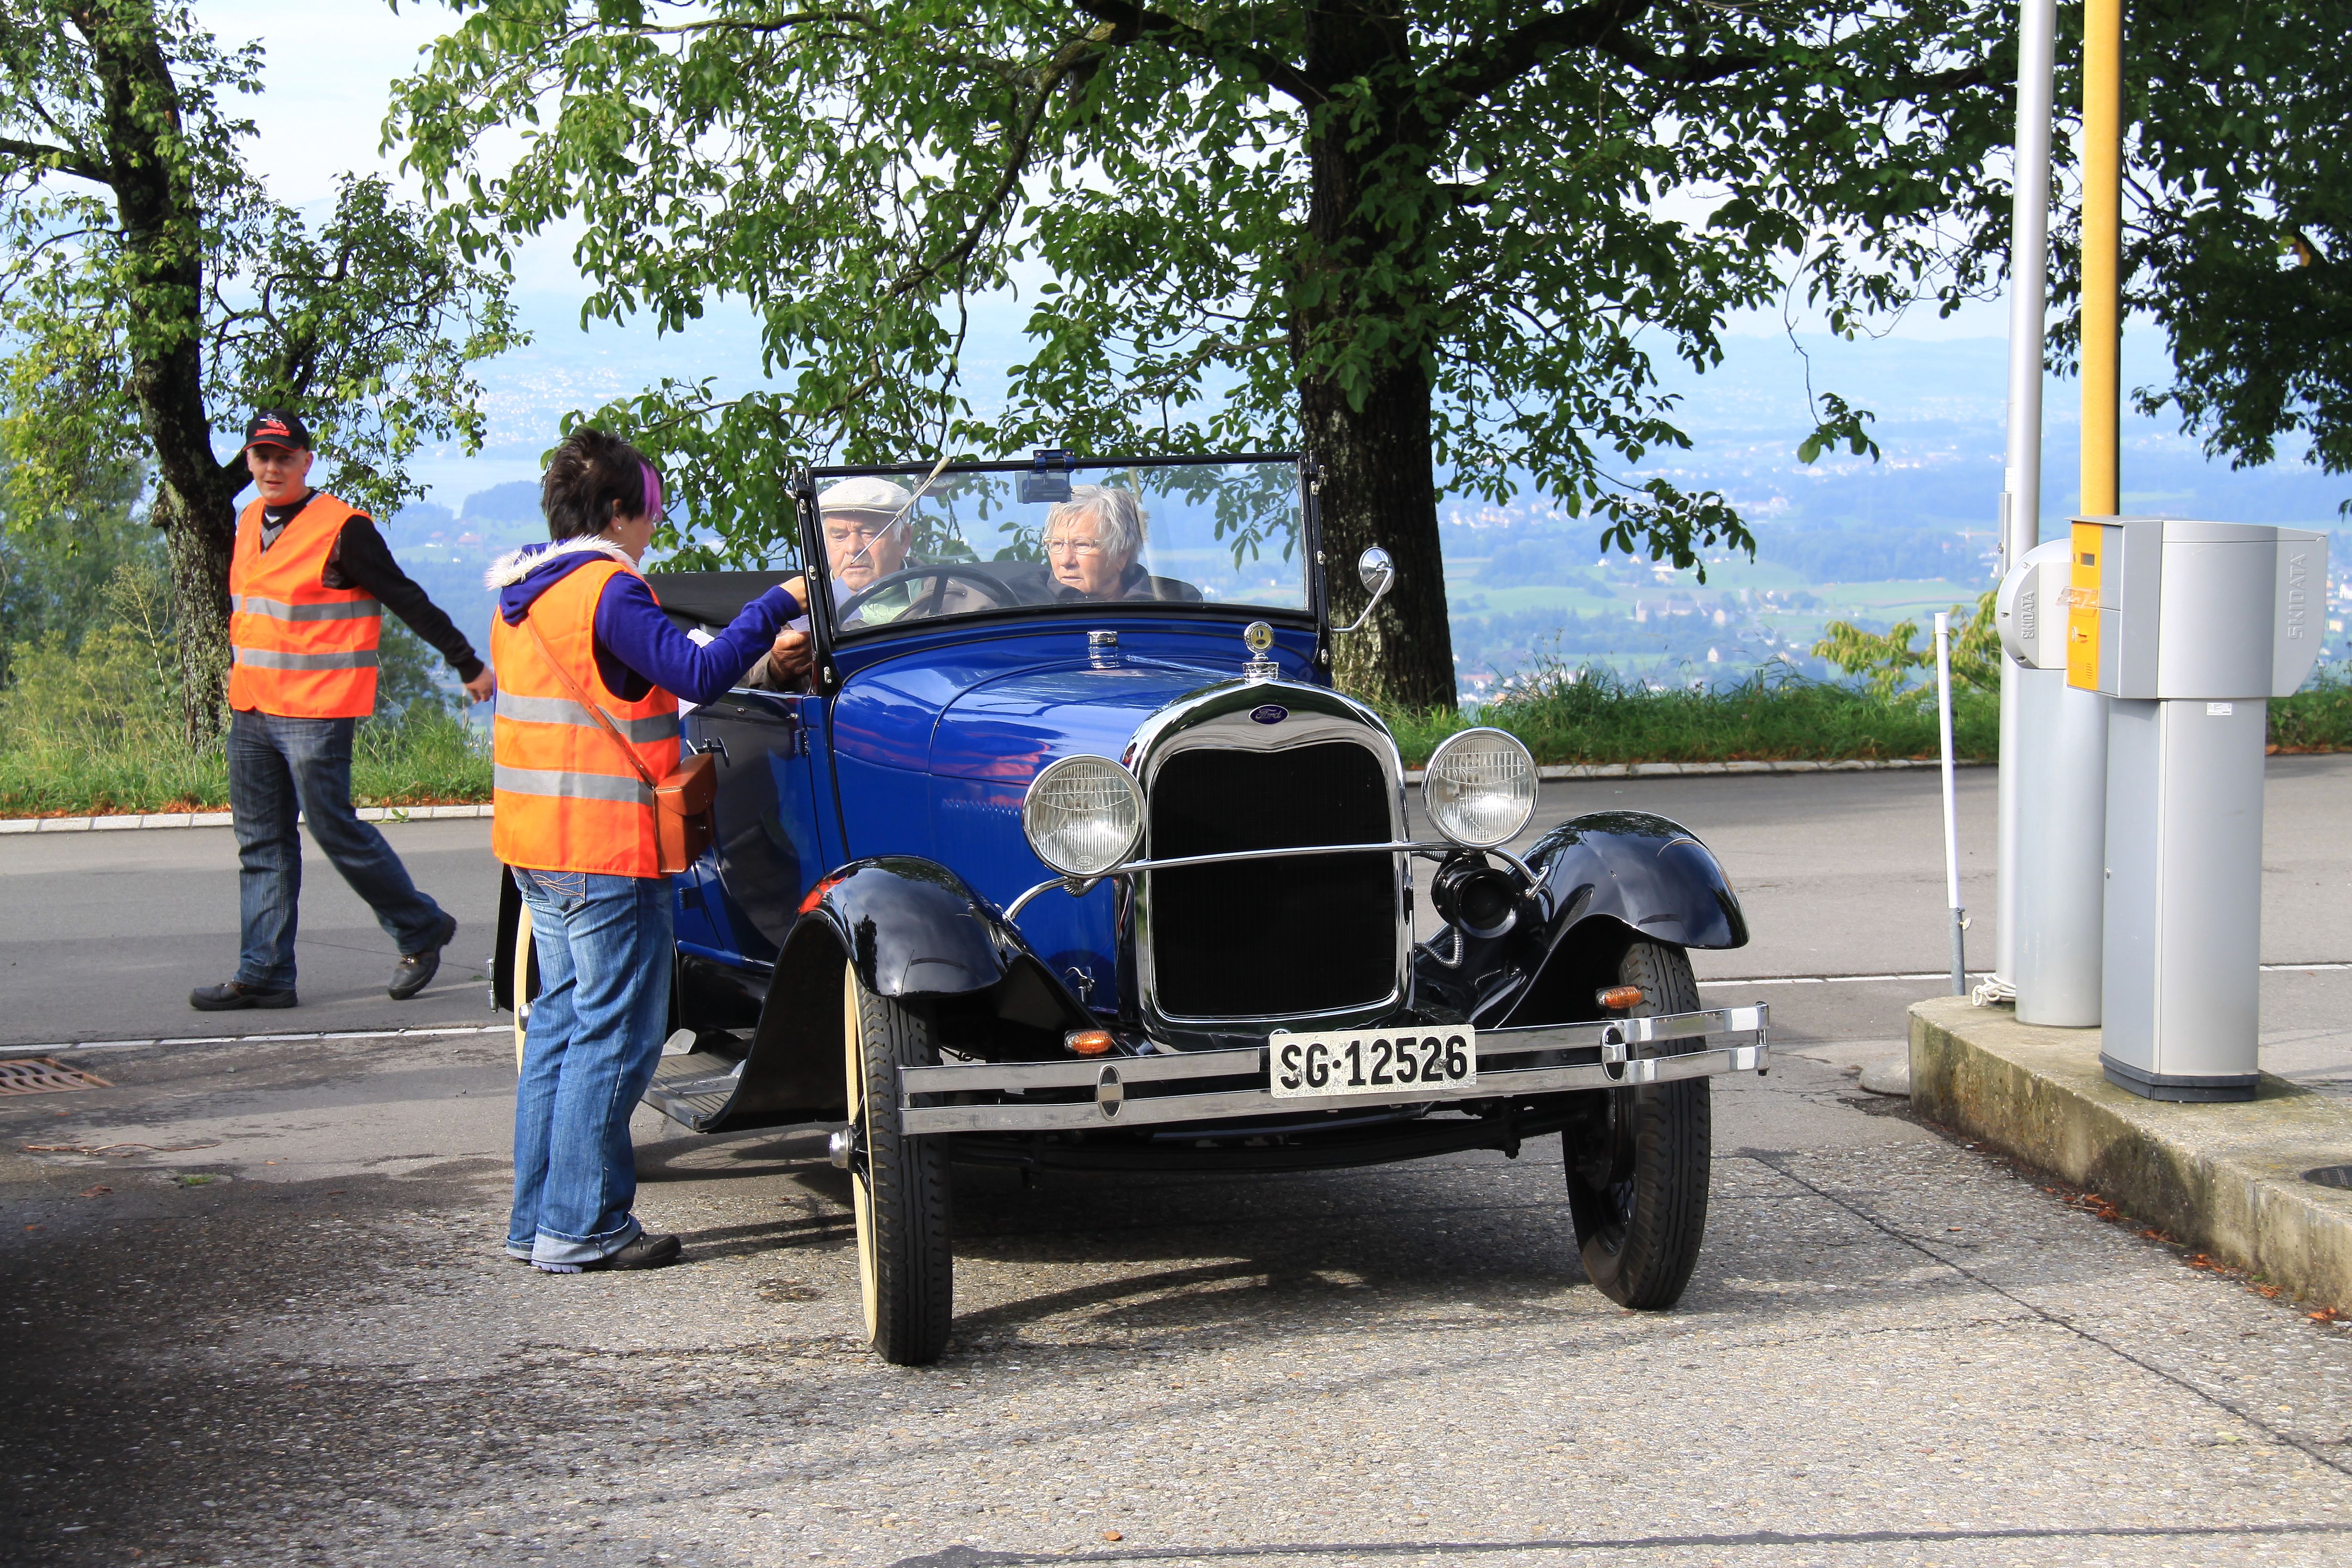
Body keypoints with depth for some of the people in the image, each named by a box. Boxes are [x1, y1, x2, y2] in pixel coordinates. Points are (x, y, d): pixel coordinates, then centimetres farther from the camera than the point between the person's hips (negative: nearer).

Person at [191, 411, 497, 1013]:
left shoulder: (342, 529, -10)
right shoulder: (250, 524, 12)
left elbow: (408, 601, -8)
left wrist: (468, 665, -6)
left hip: (314, 714, -7)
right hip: (251, 710, 7)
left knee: (336, 830, -5)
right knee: (261, 844, 6)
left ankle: (422, 930, 13)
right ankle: (265, 975, 9)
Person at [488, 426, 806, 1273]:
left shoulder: (521, 593, 14)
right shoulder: (608, 591, -15)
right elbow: (699, 671, -23)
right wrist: (778, 603, -13)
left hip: (534, 844, 10)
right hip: (607, 850, -10)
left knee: (562, 1019, 15)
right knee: (614, 1033, -3)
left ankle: (538, 1217, 18)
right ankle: (582, 1228, -2)